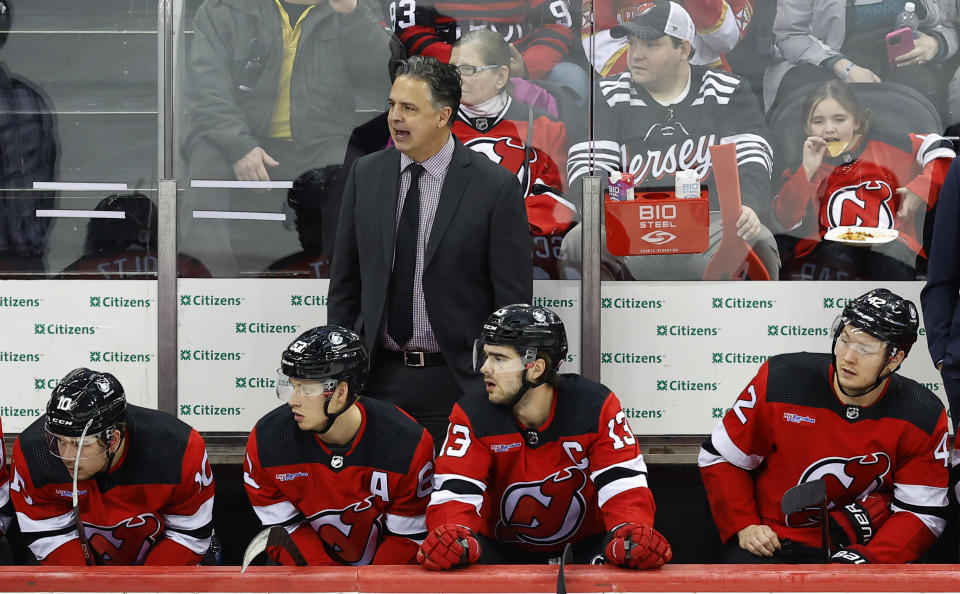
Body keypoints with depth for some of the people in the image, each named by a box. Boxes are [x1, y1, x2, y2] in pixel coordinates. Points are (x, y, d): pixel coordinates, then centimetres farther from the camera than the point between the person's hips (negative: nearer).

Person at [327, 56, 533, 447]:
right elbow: (345, 283, 12)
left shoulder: (495, 186, -7)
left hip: (455, 382, -3)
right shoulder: (365, 175, 6)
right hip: (379, 375, 3)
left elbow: (514, 300, -4)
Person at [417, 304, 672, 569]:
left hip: (585, 543, 0)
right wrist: (453, 536, -44)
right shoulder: (473, 415, -14)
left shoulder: (595, 406, -15)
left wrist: (631, 532, -44)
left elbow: (624, 484, -21)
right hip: (504, 545, 0)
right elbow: (455, 492, -21)